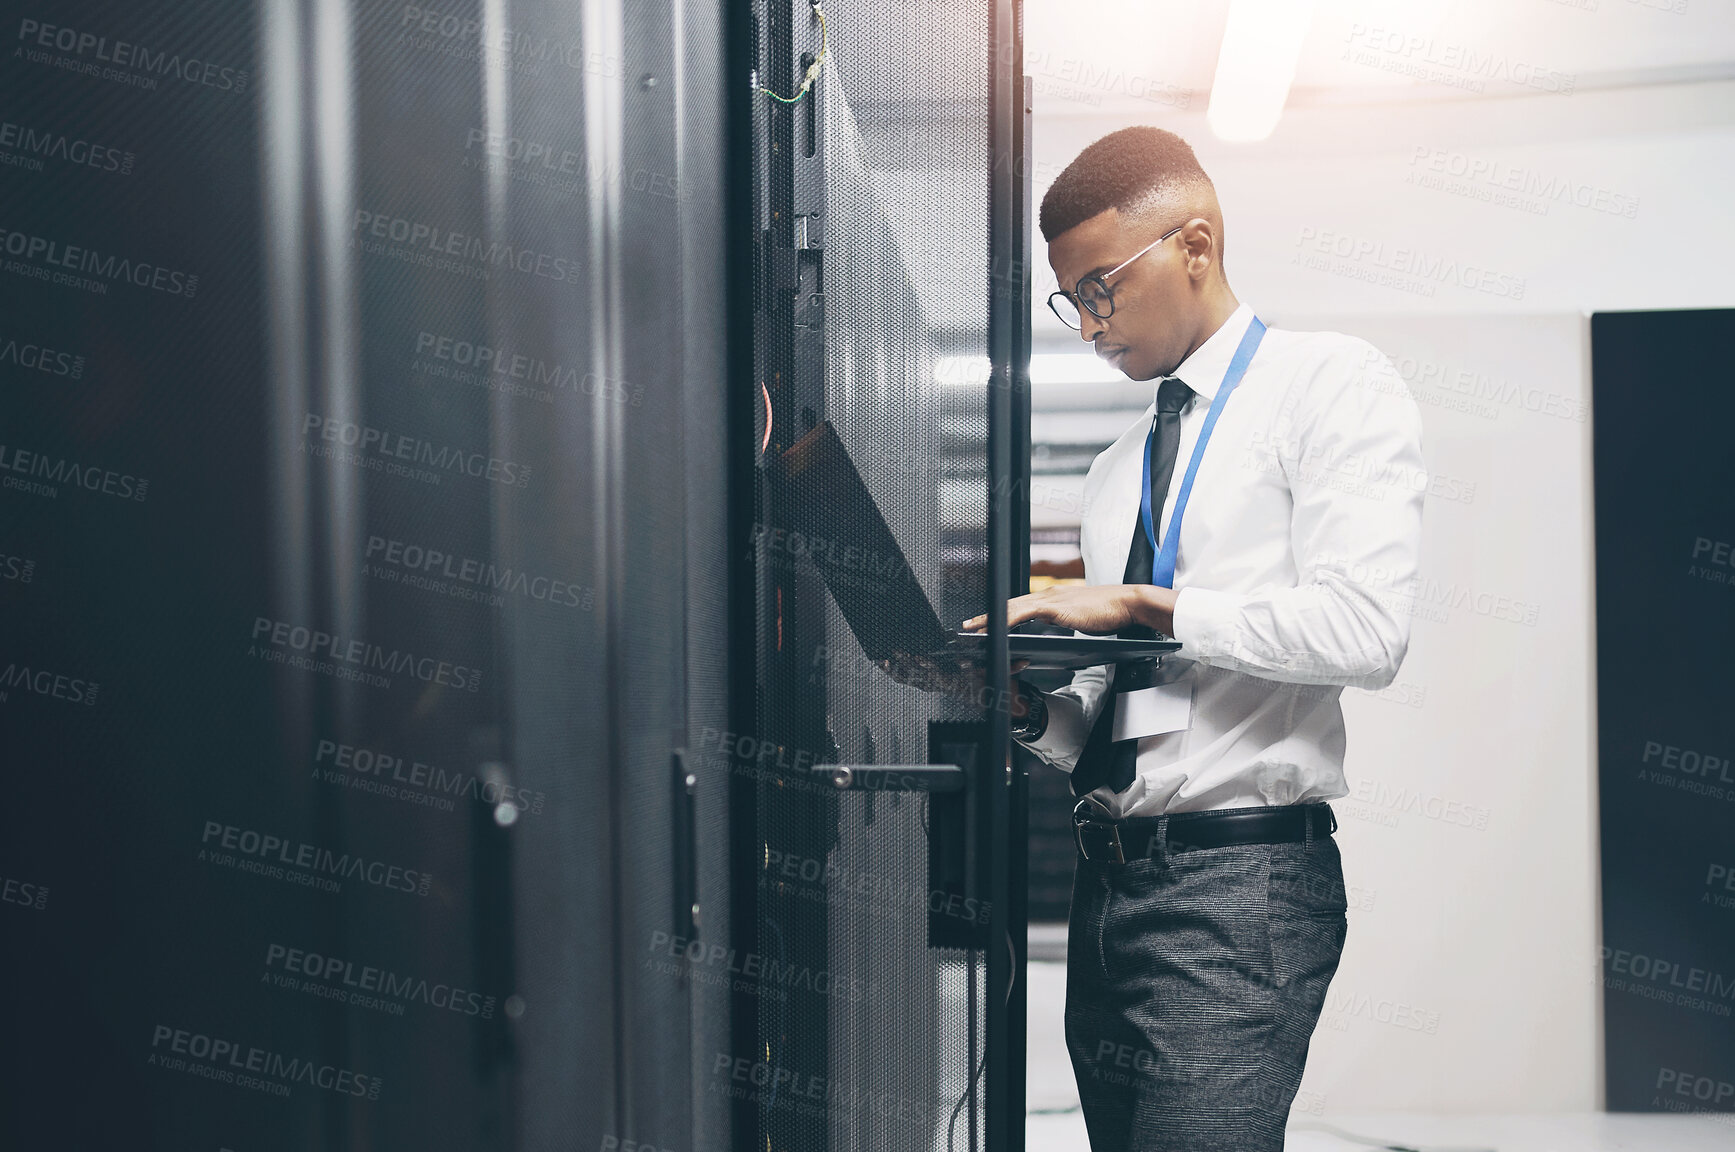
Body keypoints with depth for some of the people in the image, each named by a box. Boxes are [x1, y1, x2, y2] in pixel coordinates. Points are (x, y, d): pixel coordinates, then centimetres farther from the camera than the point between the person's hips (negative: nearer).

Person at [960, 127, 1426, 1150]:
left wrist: (1140, 603, -12)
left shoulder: (1332, 385, 0)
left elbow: (1363, 629, -15)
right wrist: (1033, 706, 1)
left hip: (1240, 881, -7)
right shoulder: (1119, 470, 21)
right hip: (1108, 875, 7)